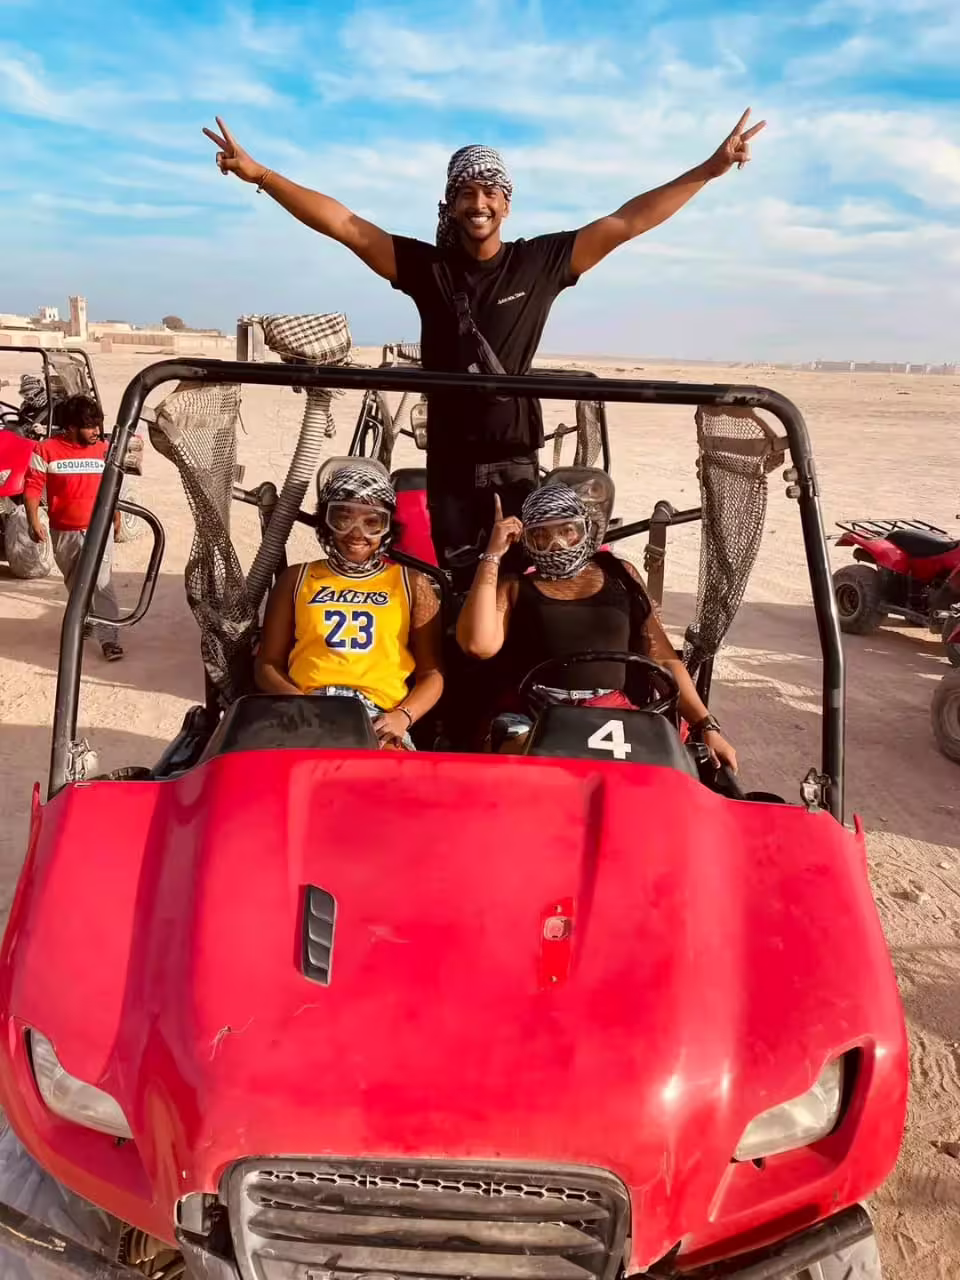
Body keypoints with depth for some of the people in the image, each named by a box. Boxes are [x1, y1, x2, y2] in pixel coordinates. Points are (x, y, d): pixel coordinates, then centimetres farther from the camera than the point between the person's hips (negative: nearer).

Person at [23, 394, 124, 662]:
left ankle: (109, 637, -9)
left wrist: (116, 517, 18)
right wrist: (34, 521, -16)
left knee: (100, 583, -11)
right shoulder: (47, 451, -9)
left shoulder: (104, 450, -1)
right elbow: (33, 486, -7)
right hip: (64, 532, 1)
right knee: (75, 583, 19)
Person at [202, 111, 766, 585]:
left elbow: (626, 222, -1)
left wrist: (711, 169, -5)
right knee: (460, 577, 10)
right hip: (451, 453, 1)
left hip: (517, 451, -1)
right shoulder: (427, 266, 1)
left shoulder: (541, 263, -1)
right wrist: (258, 172, -7)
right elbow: (343, 224, -2)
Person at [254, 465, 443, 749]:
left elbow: (432, 672, 12)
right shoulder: (297, 579, 19)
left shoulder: (411, 583, 17)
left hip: (380, 718, -1)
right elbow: (267, 664, 16)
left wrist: (403, 716, -9)